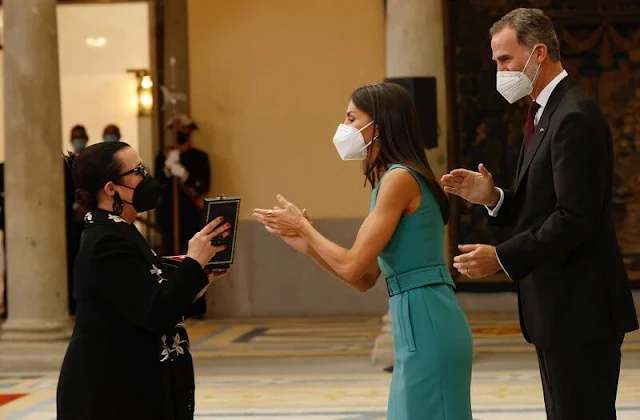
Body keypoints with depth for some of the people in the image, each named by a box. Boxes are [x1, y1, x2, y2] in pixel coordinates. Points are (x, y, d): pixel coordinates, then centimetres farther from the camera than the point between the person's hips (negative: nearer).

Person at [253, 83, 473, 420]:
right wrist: (303, 243, 11)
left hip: (426, 326, -9)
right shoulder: (389, 179, 17)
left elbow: (352, 267, -15)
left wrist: (304, 227, 0)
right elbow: (366, 279, 17)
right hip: (418, 327, 9)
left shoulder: (400, 178, -12)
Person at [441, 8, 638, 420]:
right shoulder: (546, 113, 16)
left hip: (581, 308, -10)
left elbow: (576, 217, -23)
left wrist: (502, 258, -21)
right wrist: (492, 197, 1)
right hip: (558, 309, 10)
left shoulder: (575, 117, -16)